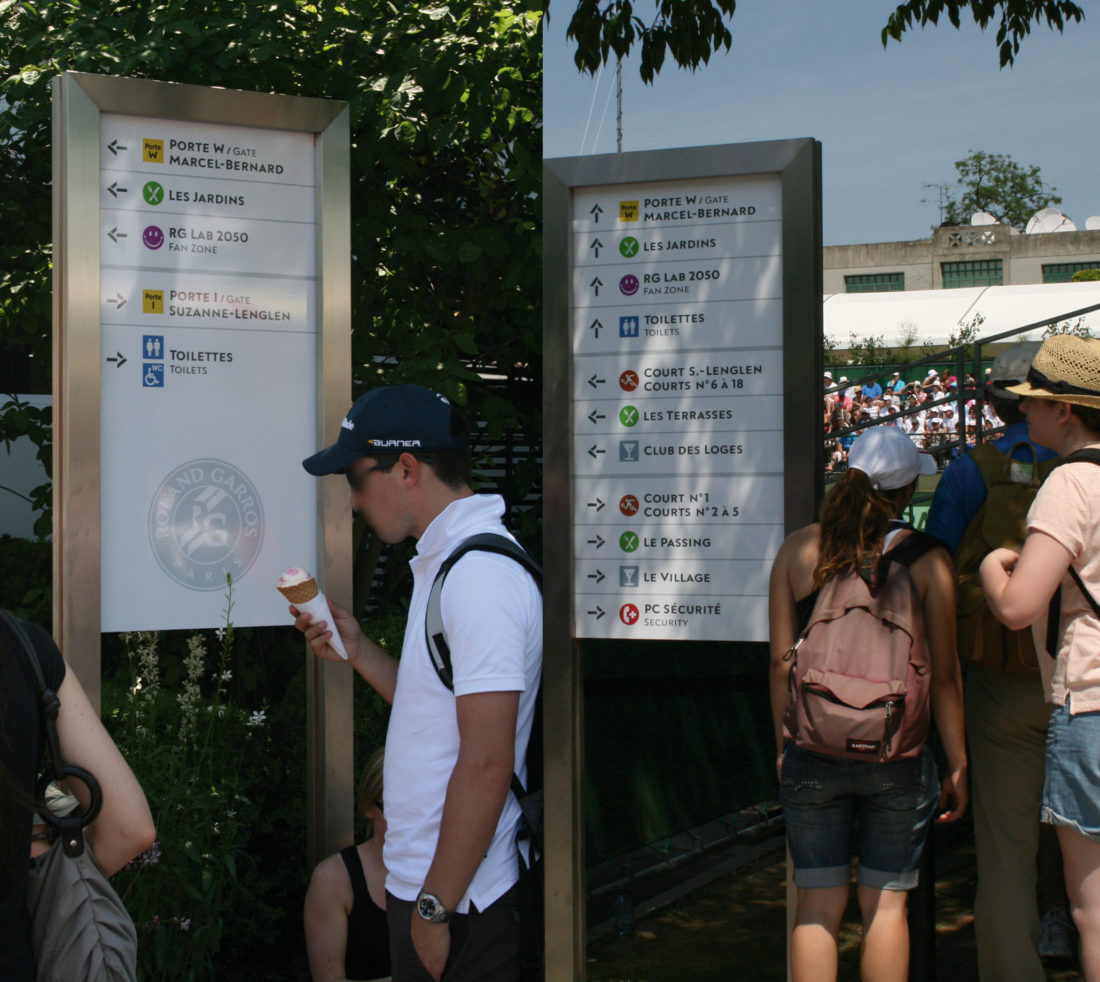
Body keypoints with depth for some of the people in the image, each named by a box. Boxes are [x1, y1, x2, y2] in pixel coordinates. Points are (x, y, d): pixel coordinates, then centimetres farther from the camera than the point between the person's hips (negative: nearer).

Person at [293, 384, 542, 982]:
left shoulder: (481, 575, -20)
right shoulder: (448, 561, 12)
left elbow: (487, 763, -24)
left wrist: (435, 908, -20)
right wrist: (356, 650, 7)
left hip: (460, 901, -9)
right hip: (422, 885, 9)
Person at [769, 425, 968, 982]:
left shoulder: (798, 549, 1)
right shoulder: (926, 557, -4)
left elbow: (781, 660, 1)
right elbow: (944, 673, -3)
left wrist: (783, 744, 11)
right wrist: (957, 763, 5)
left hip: (812, 749, 1)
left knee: (817, 904, 8)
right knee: (885, 903, 9)